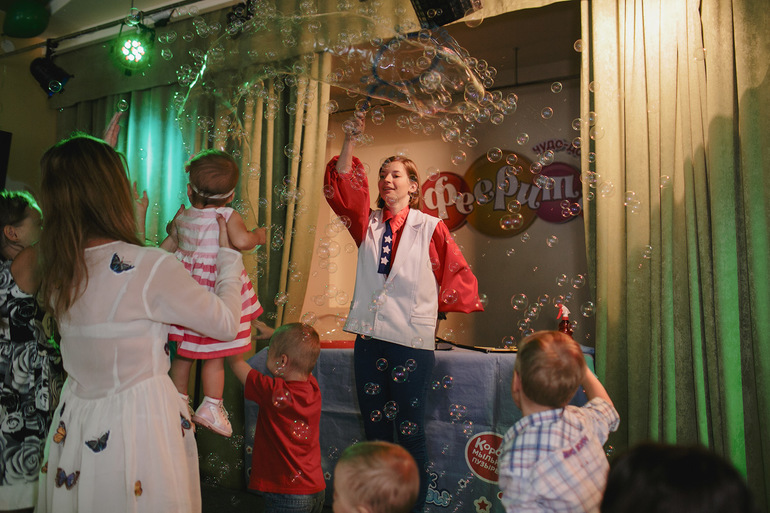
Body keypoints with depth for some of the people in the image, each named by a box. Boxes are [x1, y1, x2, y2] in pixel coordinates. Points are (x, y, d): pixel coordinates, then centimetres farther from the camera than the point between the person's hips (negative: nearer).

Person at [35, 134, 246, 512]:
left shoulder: (56, 268, -5)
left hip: (73, 422, 6)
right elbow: (227, 323, -12)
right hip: (137, 423, -6)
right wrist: (228, 254, 0)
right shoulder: (152, 268, -24)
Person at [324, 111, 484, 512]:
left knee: (410, 431, 4)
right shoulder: (368, 223, 9)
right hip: (369, 336, 4)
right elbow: (343, 190, -5)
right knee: (374, 430, 13)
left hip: (412, 340, -4)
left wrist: (434, 304, 5)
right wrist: (349, 142, -14)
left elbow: (458, 275, 6)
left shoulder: (430, 228, -1)